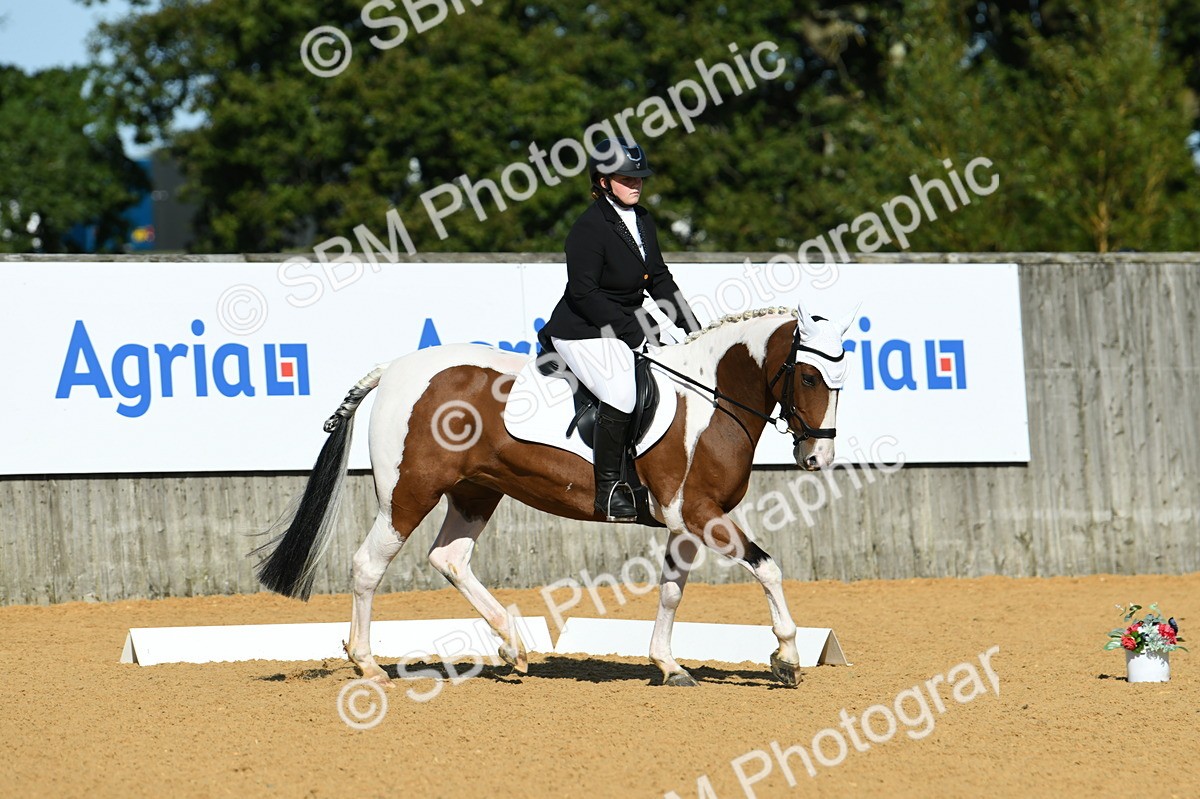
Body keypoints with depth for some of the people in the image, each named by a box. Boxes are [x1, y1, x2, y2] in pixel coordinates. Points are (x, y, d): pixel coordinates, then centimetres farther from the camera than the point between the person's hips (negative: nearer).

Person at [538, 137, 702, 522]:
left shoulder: (642, 221, 10)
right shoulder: (589, 227, -16)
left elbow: (660, 280, 16)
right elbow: (584, 292, -21)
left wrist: (694, 329, 6)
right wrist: (634, 332, -21)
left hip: (626, 326, 9)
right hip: (582, 332, -9)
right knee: (622, 392, -29)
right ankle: (608, 487, -19)